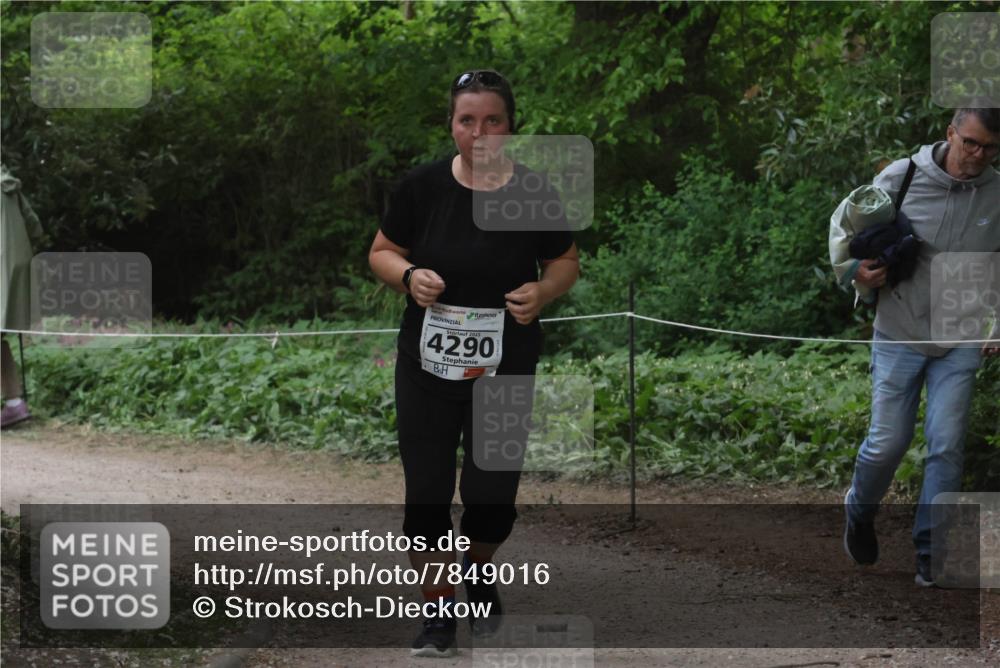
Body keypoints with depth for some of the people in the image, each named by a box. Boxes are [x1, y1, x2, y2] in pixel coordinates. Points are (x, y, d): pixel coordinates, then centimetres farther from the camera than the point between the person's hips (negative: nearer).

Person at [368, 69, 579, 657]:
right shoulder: (422, 187, -8)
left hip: (505, 371, 0)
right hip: (427, 367, 0)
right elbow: (382, 253, 5)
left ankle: (479, 568, 38)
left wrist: (543, 290, -15)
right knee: (426, 492, 0)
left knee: (492, 495, 3)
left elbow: (567, 262, 6)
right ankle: (439, 611, 18)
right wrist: (409, 275, -16)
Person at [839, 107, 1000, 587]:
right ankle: (859, 513, 31)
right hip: (899, 336, -1)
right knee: (887, 443, 1)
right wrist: (859, 272, -15)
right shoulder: (900, 178, -10)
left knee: (947, 446, -6)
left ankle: (930, 550, 5)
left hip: (959, 344, 1)